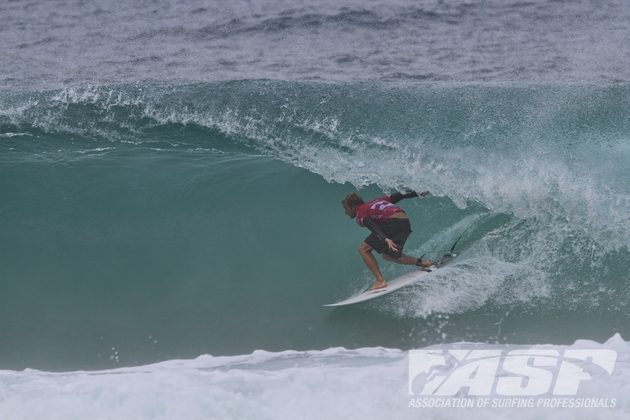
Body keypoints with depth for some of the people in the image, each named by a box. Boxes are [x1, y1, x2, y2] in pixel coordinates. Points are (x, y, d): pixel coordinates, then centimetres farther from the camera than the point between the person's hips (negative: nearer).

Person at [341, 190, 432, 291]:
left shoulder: (360, 215, 4)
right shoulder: (373, 203, 27)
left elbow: (372, 226, -16)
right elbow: (396, 197, 26)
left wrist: (385, 239, -31)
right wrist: (416, 194, 33)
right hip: (406, 223, 9)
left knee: (363, 249, 0)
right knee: (387, 255, 23)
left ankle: (380, 281, -6)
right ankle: (420, 262, 16)